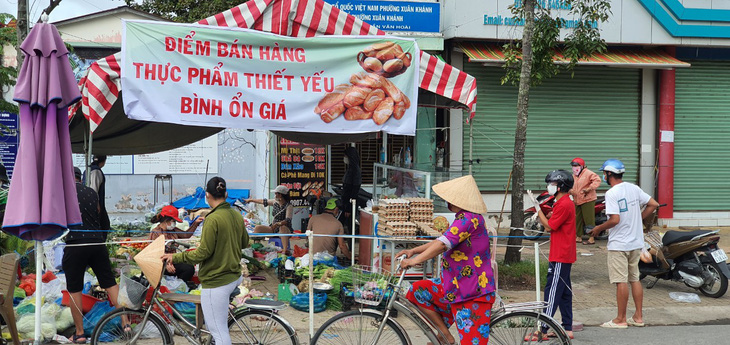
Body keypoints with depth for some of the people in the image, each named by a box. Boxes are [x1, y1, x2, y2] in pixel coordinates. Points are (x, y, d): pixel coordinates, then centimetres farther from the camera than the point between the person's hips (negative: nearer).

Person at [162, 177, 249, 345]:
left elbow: (203, 253, -20)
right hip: (234, 277, 9)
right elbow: (245, 242, 19)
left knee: (219, 331, -2)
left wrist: (175, 257, -10)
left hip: (217, 281, -9)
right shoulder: (237, 216, 4)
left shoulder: (213, 219, -20)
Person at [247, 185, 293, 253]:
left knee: (282, 227, -42)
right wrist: (251, 200, 35)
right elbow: (264, 201, 23)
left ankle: (286, 250, -59)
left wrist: (278, 224, -42)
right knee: (258, 228, -6)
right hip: (274, 229, 8)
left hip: (285, 230, -8)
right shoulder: (275, 203, 8)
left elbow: (288, 220, -25)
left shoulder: (289, 206, -13)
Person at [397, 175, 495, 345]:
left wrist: (414, 260, -24)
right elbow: (442, 242, 21)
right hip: (454, 286, 10)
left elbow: (442, 245, -27)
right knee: (417, 291, 5)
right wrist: (413, 251, 12)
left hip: (473, 295, -10)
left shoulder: (470, 218, -18)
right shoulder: (463, 219, 17)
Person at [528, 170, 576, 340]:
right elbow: (551, 227, 16)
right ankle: (567, 329, 18)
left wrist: (537, 207, -11)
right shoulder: (564, 203, 15)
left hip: (560, 257, -10)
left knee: (552, 292, -9)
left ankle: (543, 331, -7)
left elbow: (549, 226, -15)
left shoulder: (564, 205, -17)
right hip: (564, 256, 10)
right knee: (564, 293, 13)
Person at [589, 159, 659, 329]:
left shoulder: (611, 193, -16)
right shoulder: (633, 188, 6)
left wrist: (598, 228, -8)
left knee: (621, 281, -2)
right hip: (636, 242, 8)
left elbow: (615, 219, -24)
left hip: (619, 244, -8)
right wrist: (638, 219, 13)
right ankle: (638, 317, 19)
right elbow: (653, 204, 8)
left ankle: (621, 319, 5)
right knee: (634, 279, 15)